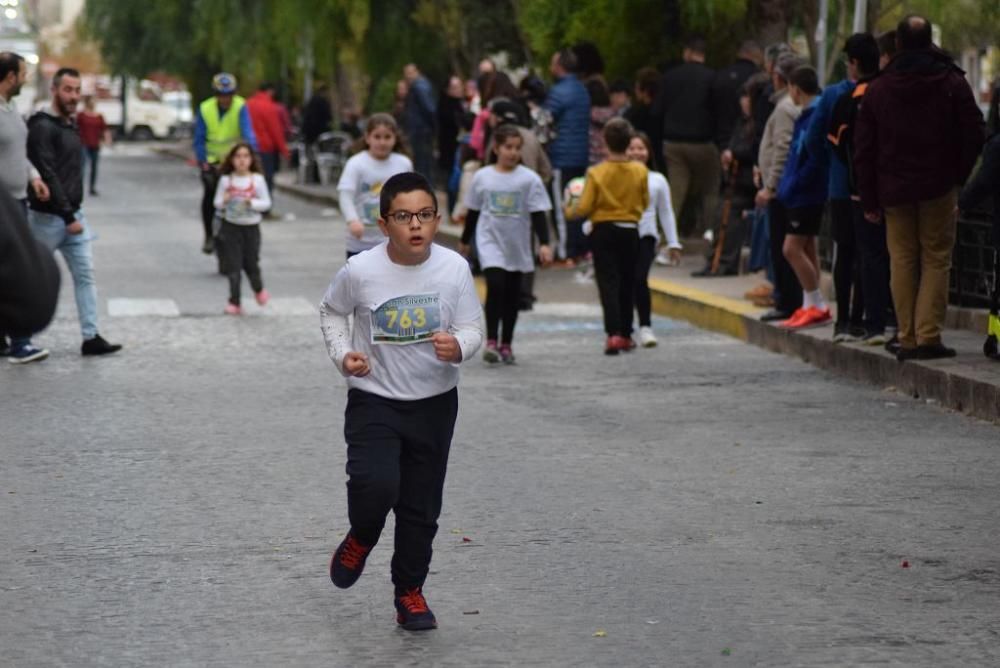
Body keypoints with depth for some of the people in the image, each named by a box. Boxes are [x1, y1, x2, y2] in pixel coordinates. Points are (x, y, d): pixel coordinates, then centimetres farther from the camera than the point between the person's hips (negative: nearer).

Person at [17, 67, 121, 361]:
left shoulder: (70, 127, 13)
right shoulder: (43, 127, -15)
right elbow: (48, 175, -21)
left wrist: (74, 214, 14)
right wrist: (68, 216, -22)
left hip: (72, 215, 8)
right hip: (48, 218, -8)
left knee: (85, 276, 2)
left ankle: (91, 337, 2)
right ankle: (19, 338, 12)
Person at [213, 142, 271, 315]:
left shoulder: (257, 179, -5)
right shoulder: (226, 180, -3)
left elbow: (266, 203, -3)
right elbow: (217, 202, 3)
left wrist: (252, 203, -20)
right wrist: (224, 201, -19)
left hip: (251, 227, 0)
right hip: (231, 227, 0)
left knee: (251, 262, 9)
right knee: (233, 265, -2)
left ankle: (258, 290, 40)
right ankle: (234, 302, 3)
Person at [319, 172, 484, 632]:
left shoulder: (454, 268, -12)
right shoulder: (360, 271, -14)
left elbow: (473, 328, -4)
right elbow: (332, 312, 6)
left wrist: (459, 347, -27)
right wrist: (342, 354, -9)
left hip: (434, 403, 2)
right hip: (374, 400, -2)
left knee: (421, 507, 9)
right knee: (375, 486, -22)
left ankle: (410, 591, 29)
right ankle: (361, 537, 12)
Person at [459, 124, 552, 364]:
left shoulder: (529, 179, -5)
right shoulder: (482, 177, -1)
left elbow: (538, 214, -6)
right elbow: (473, 212, 9)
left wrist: (544, 243, -16)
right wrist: (465, 241, 16)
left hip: (517, 245, 1)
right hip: (490, 242, -1)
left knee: (512, 295, 9)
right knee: (495, 286, -18)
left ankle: (506, 344, 20)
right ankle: (491, 342, -13)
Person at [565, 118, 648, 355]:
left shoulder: (596, 173, -12)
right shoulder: (640, 171, -6)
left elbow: (584, 208, -11)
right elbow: (645, 202, 4)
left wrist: (569, 211, 9)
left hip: (603, 231, -2)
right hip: (630, 231, 2)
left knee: (608, 283, -3)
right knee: (627, 284, 14)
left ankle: (613, 333, -17)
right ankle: (625, 334, 21)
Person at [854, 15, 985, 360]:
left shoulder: (877, 89, 4)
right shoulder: (951, 82, -3)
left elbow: (863, 150, 5)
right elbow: (974, 134, -4)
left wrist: (869, 200, 8)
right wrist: (960, 175, 8)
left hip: (894, 189, 2)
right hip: (939, 187, -2)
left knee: (902, 261, 7)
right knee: (936, 259, 2)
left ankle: (907, 339, 5)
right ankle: (929, 336, -7)